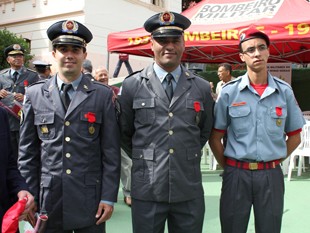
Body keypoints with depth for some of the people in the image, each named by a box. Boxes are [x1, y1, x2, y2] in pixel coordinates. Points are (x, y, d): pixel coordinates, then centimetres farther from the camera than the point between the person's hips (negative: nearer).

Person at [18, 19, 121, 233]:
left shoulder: (103, 95, -1)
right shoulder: (35, 94, 3)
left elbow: (111, 152, -1)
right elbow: (27, 152, 6)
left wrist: (109, 197, -5)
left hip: (90, 200, -1)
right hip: (48, 201, 1)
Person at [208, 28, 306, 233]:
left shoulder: (284, 91, 1)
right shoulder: (230, 91, -4)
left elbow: (294, 137, 10)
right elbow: (215, 137, 2)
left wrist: (273, 163, 6)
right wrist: (227, 166, 1)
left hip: (271, 176, 2)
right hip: (236, 175, -1)